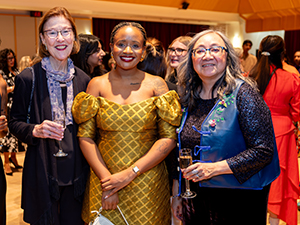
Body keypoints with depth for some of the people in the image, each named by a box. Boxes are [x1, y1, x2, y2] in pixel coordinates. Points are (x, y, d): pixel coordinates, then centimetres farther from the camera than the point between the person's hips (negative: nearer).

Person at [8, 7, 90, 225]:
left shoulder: (83, 79, 3)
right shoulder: (28, 78, -9)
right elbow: (15, 123, -2)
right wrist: (35, 130, -22)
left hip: (76, 171, 3)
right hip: (42, 171, -3)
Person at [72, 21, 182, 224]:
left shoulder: (156, 85, -2)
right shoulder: (97, 84, 1)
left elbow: (169, 138, -7)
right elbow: (86, 137, -3)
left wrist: (130, 173, -14)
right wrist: (106, 179, -13)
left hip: (147, 184, 0)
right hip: (103, 179, 1)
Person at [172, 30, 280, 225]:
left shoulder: (242, 93, -13)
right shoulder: (189, 98, 4)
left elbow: (264, 150, -18)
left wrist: (215, 168, -22)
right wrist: (177, 194, 11)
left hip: (238, 200, -5)